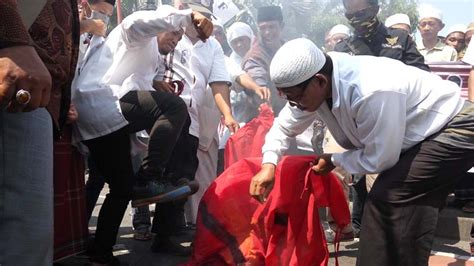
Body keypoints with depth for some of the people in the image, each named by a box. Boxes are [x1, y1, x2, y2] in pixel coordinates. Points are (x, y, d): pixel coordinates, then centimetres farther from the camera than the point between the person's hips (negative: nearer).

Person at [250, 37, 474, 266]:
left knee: (391, 200, -20)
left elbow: (379, 159, -25)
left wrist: (334, 161, -10)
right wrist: (269, 164, -11)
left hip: (454, 129, -8)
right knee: (383, 200, 9)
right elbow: (285, 125, 3)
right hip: (418, 136, 9)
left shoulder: (372, 93, -37)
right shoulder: (310, 85, -11)